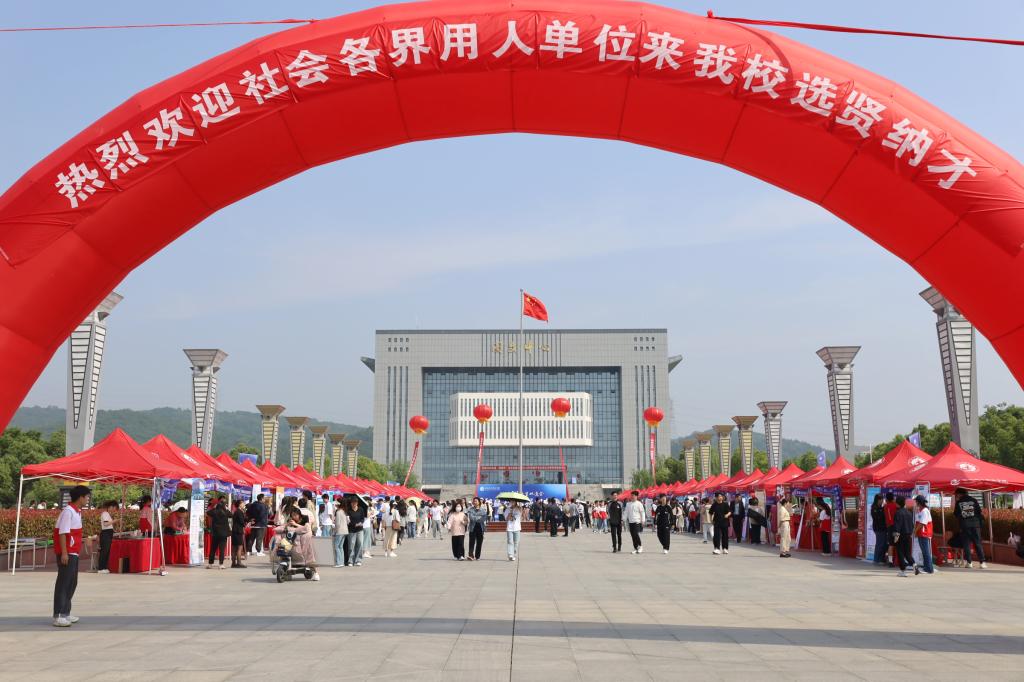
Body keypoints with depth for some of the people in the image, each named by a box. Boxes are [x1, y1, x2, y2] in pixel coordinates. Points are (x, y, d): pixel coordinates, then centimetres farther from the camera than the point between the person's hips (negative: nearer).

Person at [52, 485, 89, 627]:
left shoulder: (77, 511, 12)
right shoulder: (68, 511, -16)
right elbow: (62, 533, -20)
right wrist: (64, 553, -23)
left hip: (73, 552, 10)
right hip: (66, 553, -10)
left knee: (72, 583, 14)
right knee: (63, 583, -7)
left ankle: (65, 613, 22)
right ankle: (58, 616, -5)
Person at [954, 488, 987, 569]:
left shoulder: (958, 502, 1)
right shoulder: (973, 500, 5)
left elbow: (956, 514, 5)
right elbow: (979, 512, 5)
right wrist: (980, 524, 13)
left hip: (964, 526, -1)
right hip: (975, 525, 1)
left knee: (966, 544, 5)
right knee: (978, 544, 3)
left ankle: (969, 563, 1)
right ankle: (982, 562, -3)